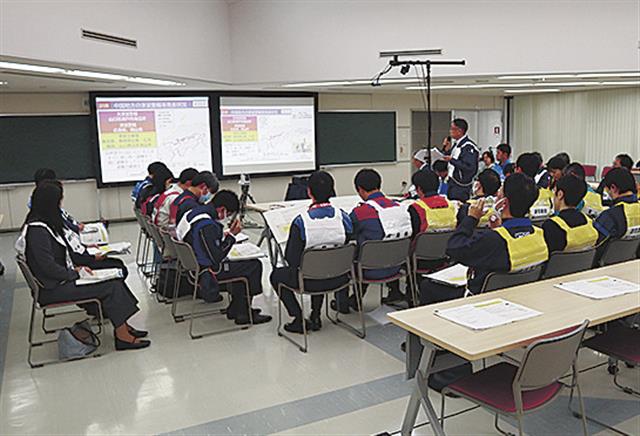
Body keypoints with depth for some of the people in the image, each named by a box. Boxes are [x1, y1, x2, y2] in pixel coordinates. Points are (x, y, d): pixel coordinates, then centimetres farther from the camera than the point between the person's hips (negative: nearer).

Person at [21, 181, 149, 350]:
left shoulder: (45, 223, 10)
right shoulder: (37, 230, -21)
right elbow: (48, 267, -24)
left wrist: (78, 265, 6)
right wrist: (75, 273, -12)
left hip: (63, 277, 10)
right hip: (52, 288, -9)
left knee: (114, 277, -1)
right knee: (110, 286, -14)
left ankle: (123, 326, 2)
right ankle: (122, 336, -5)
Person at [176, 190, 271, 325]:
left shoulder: (195, 211, 2)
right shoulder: (207, 225, -28)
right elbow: (217, 258, -25)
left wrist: (224, 235, 4)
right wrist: (231, 235, -18)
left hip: (194, 264, 10)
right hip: (205, 270, -10)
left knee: (240, 264, 25)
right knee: (254, 265, -4)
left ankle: (235, 309, 26)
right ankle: (243, 314, 7)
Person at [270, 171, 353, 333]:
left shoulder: (300, 221, -22)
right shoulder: (343, 216, -11)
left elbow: (291, 259, -15)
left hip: (310, 281, -4)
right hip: (339, 279, 4)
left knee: (276, 275, 25)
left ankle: (299, 320, 21)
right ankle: (315, 317, 35)